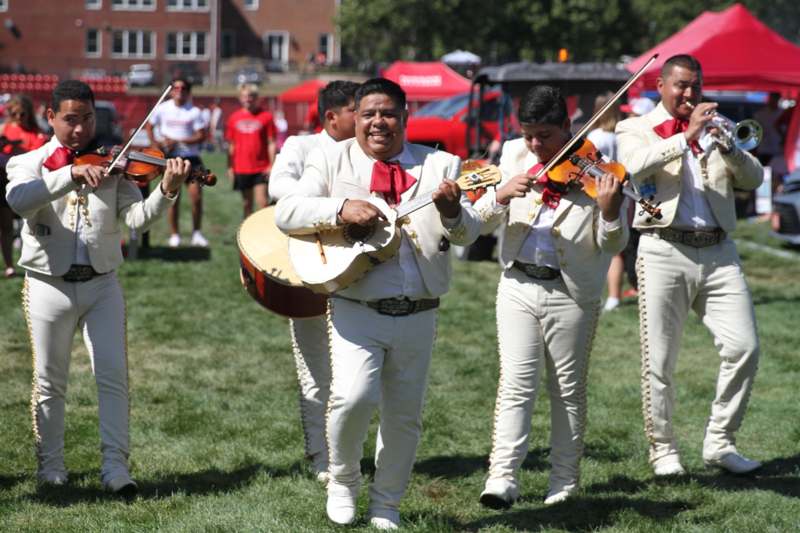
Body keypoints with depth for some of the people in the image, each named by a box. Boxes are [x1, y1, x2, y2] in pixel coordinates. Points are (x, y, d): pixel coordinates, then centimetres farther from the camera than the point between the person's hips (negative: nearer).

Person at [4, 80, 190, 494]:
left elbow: (137, 217, -9)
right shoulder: (29, 164, -1)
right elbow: (19, 200, -24)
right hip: (49, 285, -1)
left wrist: (166, 191, -28)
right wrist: (71, 173, -35)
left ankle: (115, 464, -4)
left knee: (113, 375, -6)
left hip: (101, 284, 1)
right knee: (49, 382, 8)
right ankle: (50, 464, 21)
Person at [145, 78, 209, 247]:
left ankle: (196, 233, 6)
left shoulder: (194, 111, -2)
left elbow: (201, 136, -6)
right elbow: (149, 126, 16)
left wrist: (178, 142, -14)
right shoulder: (163, 109, 4)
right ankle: (174, 235, 13)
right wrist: (154, 143, -1)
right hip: (170, 157, 1)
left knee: (197, 197, -7)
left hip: (190, 157, -1)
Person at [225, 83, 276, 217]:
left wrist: (271, 165, -7)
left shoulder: (266, 116, -1)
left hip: (261, 169, -3)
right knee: (247, 204, 10)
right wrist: (230, 167, 6)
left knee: (262, 202, -10)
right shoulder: (234, 118, 7)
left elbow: (271, 143, 0)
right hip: (241, 169, 3)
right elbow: (231, 145, 12)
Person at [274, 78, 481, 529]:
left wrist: (452, 211, -24)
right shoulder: (332, 161, 4)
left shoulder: (440, 166, 6)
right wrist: (341, 208, -21)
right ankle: (343, 482, 6)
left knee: (405, 416, 9)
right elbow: (286, 213, -5)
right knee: (354, 396, -22)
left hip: (418, 315, 2)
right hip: (356, 310, -2)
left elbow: (470, 234, -1)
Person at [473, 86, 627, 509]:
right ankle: (503, 477, -6)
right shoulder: (514, 154, 4)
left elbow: (612, 245, -9)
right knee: (516, 383, -4)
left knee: (569, 389, 8)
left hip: (572, 293, -2)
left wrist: (609, 211, -31)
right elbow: (483, 218, 1)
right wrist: (502, 194, -20)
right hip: (519, 284, 2)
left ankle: (564, 483, 16)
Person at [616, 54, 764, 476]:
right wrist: (687, 137, -19)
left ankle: (719, 442, 7)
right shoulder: (636, 129, 7)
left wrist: (727, 147, -10)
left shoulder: (715, 127, 18)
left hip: (719, 252, 3)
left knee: (743, 347, -6)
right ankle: (663, 449, 12)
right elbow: (635, 165, -16)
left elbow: (753, 178, 7)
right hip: (665, 251, -3)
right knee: (659, 360, 0)